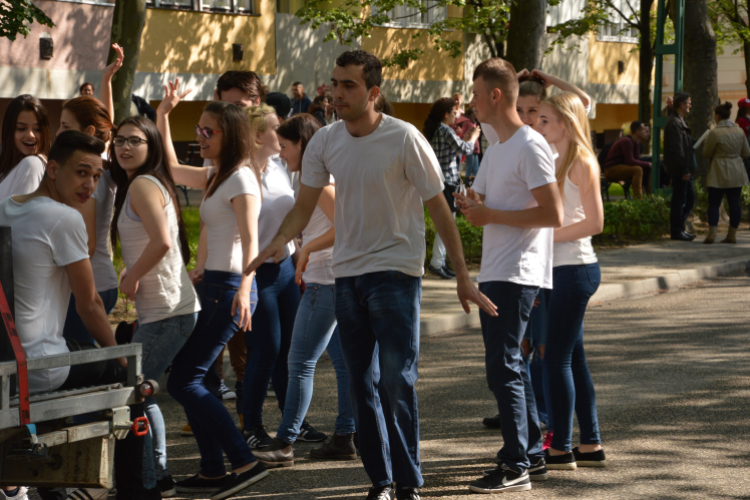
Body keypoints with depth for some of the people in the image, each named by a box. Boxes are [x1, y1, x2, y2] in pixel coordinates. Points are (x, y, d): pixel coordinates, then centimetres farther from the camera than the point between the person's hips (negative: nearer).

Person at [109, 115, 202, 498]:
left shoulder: (142, 184, -12)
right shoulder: (141, 184, 18)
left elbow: (161, 241, -25)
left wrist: (130, 277, -13)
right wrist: (131, 277, 11)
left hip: (165, 312, -10)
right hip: (156, 309, 10)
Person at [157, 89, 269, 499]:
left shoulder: (241, 178, -12)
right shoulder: (214, 177, 16)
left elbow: (249, 239, -21)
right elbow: (171, 168, 30)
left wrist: (243, 289, -34)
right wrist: (162, 116, 24)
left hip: (230, 288, -10)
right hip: (211, 285, 10)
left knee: (183, 380, -12)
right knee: (188, 379, 9)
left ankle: (245, 462, -13)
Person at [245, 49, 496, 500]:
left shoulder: (404, 139, -13)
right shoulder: (325, 142, 1)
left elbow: (438, 209, -8)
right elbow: (305, 205, 4)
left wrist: (463, 276, -10)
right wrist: (281, 240, -18)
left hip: (396, 271, -5)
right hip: (348, 273, 5)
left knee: (396, 382, -11)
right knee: (363, 386, 8)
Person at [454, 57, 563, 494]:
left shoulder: (531, 147, -12)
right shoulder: (495, 150, 18)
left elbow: (553, 214, -19)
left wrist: (491, 215, -16)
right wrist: (473, 205, 1)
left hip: (518, 274, -10)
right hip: (494, 273, 10)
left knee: (504, 368, -10)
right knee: (510, 366, 13)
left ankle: (516, 466, -7)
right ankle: (532, 456, 20)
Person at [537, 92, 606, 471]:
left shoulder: (582, 163, -11)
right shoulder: (558, 162, 16)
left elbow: (594, 223, -16)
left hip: (575, 268, -9)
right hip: (560, 269, 9)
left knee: (558, 357, -7)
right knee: (572, 358, 11)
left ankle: (560, 450, -2)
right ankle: (591, 446, 16)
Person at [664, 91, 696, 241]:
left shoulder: (680, 121, 17)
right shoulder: (674, 123, -16)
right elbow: (676, 149, -20)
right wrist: (684, 170, -21)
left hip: (684, 169, 10)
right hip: (679, 171, -10)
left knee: (690, 199, 14)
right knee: (679, 200, -4)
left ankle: (678, 227, 20)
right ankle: (676, 231, 3)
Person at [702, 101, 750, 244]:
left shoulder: (715, 133, -14)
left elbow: (707, 154, -6)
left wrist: (706, 144, 14)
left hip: (720, 174, -5)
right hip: (736, 173, 5)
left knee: (714, 204, 3)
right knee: (734, 203, 7)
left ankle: (712, 234, -5)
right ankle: (732, 235, 8)